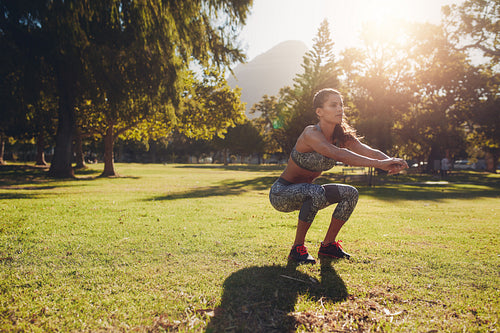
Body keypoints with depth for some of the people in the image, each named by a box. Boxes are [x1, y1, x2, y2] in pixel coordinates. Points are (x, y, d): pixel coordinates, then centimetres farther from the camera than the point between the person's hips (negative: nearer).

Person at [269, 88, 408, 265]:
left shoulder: (342, 136, -3)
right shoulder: (311, 134, -26)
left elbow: (369, 151, -17)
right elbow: (339, 155, -42)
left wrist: (390, 161, -38)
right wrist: (379, 164, -48)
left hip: (305, 193, 8)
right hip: (280, 193, -7)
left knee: (350, 193, -6)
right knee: (316, 192, -35)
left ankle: (328, 245, 8)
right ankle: (297, 248, -17)